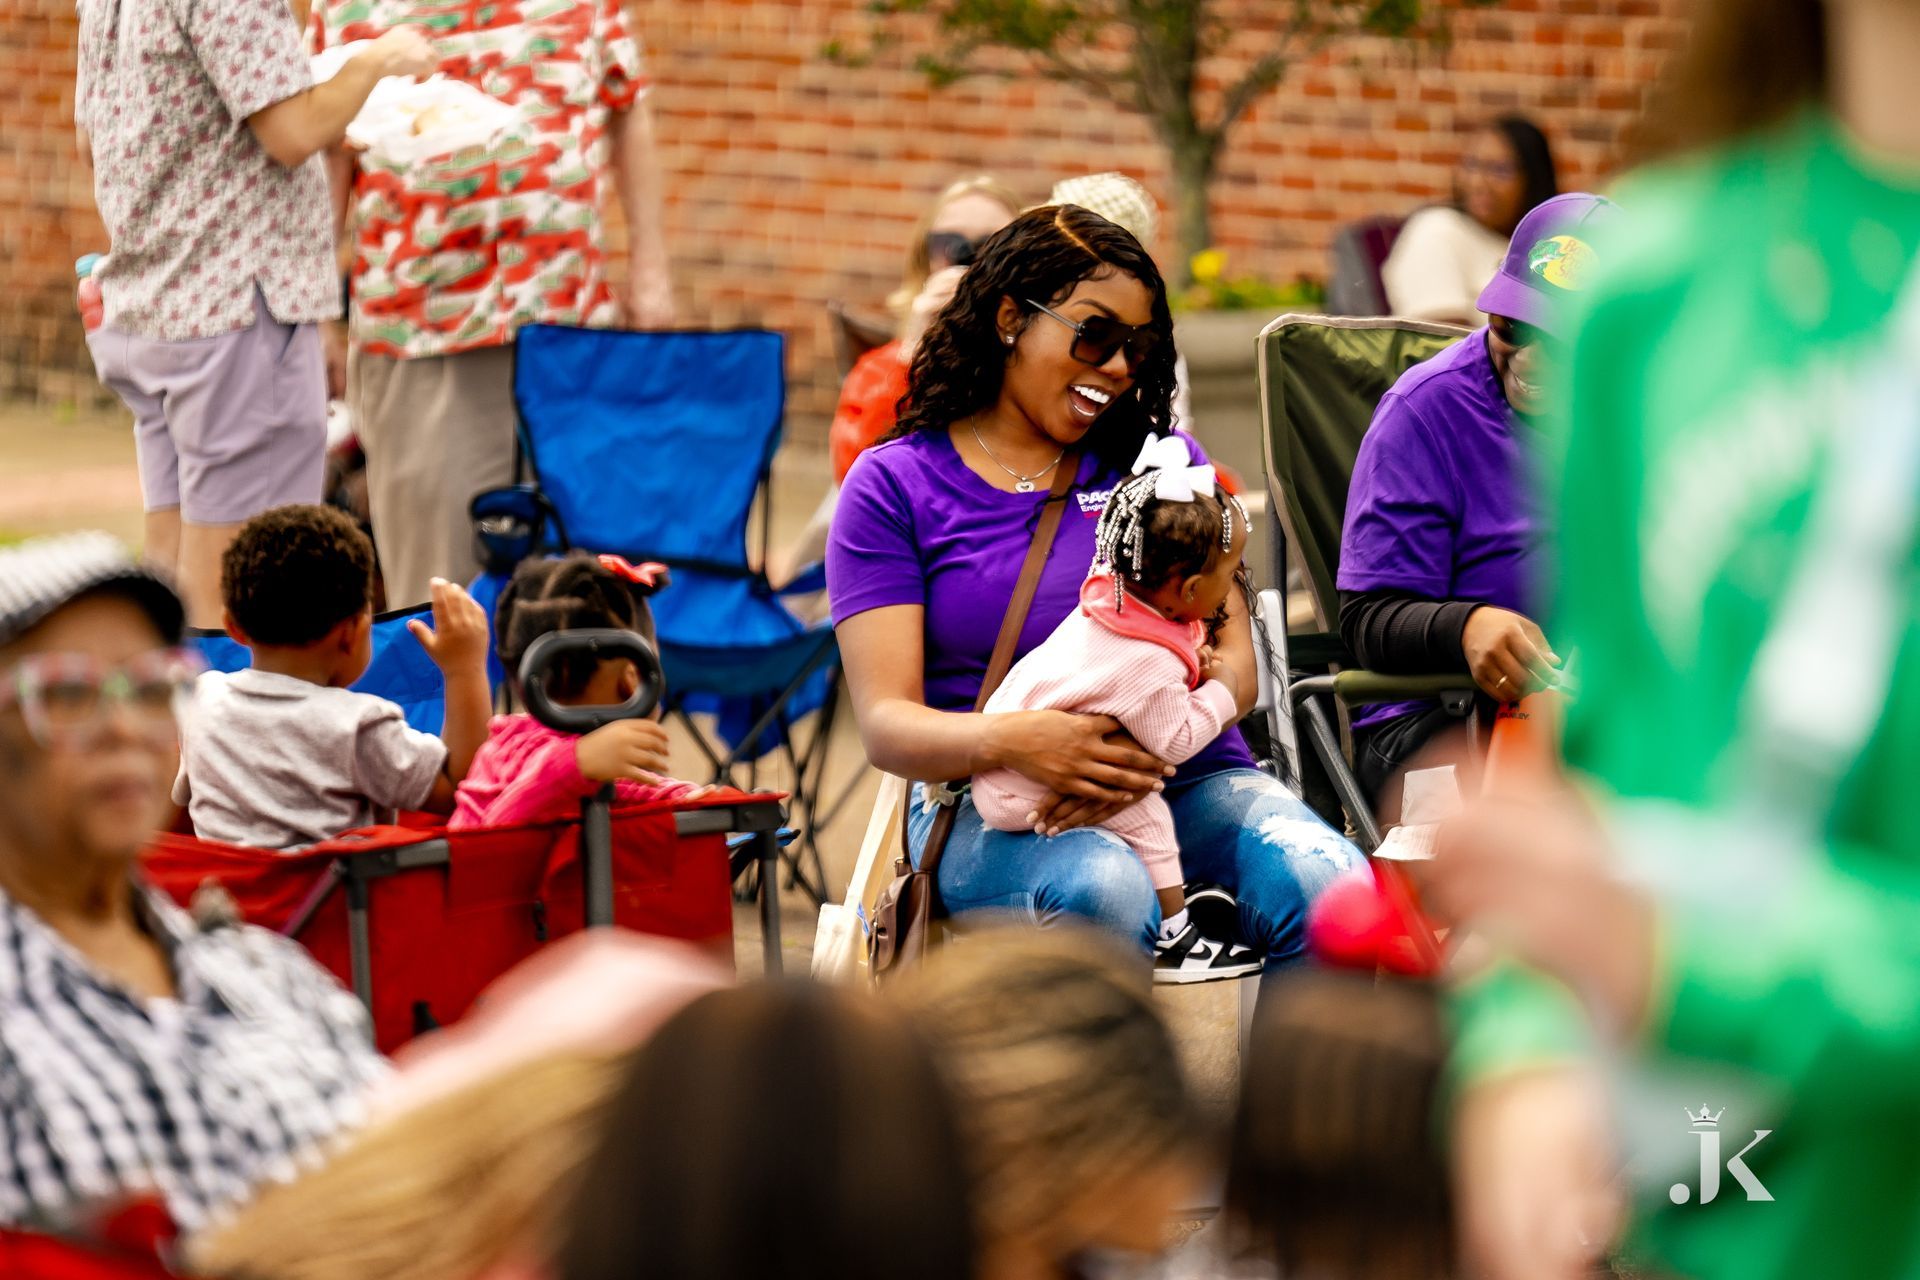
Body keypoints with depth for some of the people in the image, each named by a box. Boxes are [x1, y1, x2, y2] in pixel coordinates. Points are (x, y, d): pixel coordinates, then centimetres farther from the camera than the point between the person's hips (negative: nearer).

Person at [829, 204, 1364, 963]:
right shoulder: (894, 486, 8)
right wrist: (1013, 742, -24)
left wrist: (1150, 737, -15)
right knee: (1104, 892, -38)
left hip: (1183, 779, 3)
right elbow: (886, 722, -1)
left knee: (1324, 887, -29)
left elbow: (1235, 659, 9)